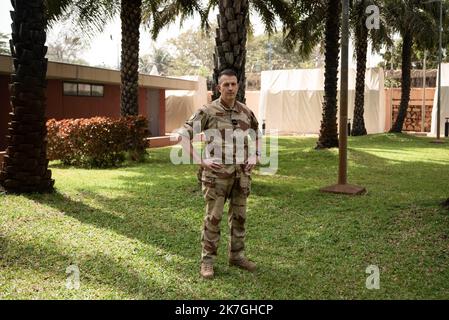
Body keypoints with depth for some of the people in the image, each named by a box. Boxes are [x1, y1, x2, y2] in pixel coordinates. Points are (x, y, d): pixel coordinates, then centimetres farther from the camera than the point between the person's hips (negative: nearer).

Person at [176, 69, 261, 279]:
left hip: (241, 174, 5)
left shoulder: (246, 112, 7)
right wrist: (200, 160, -13)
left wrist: (255, 157, 9)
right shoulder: (207, 111, -8)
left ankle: (236, 255, 26)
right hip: (217, 173, -5)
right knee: (213, 217, 0)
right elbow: (183, 134, -8)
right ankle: (207, 260, 11)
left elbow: (256, 135, 24)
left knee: (239, 216, 12)